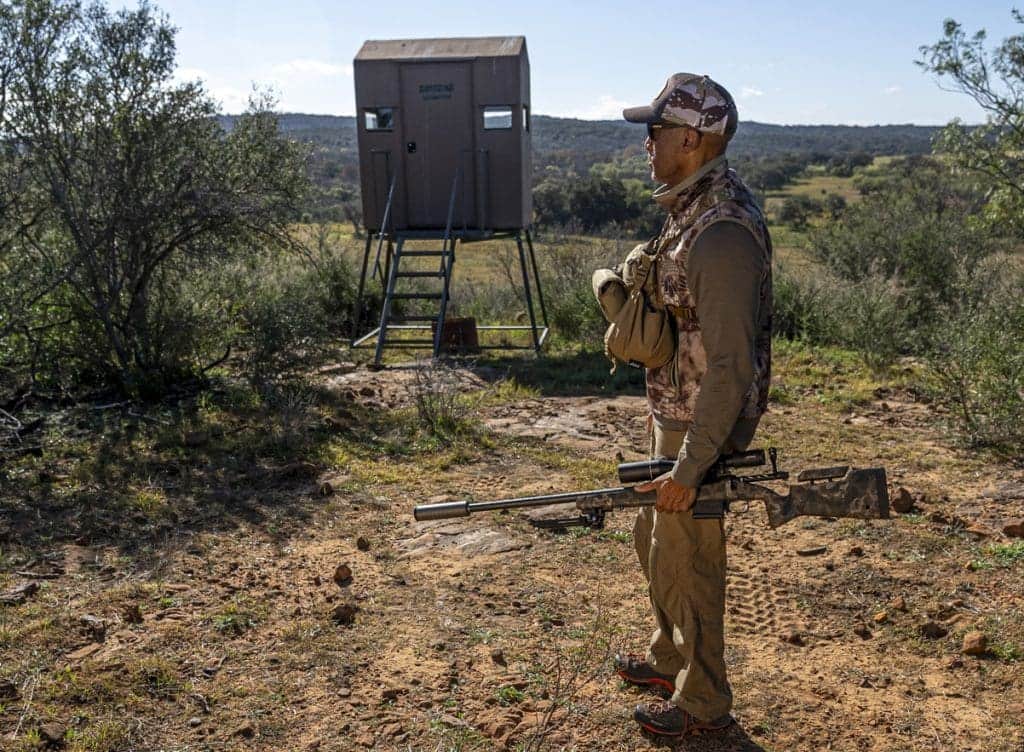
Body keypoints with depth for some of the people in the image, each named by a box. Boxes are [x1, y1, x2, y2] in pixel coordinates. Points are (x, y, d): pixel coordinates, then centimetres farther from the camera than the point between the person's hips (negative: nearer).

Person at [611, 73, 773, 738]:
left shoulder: (722, 233, -26)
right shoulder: (694, 205, 7)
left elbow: (729, 365, -27)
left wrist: (690, 465, -24)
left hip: (702, 424, -10)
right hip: (676, 409, 10)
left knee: (685, 559, 6)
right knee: (654, 538, 23)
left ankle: (703, 701, 28)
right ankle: (671, 658, 44)